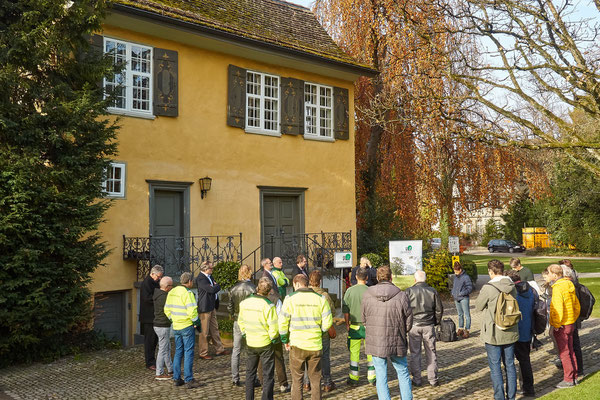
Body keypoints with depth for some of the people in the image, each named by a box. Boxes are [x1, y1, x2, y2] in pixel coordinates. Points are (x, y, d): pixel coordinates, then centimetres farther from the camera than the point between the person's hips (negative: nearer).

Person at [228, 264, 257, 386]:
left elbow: (230, 307, 3)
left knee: (236, 350, 12)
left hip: (238, 322, 4)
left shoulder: (233, 289, -1)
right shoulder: (252, 288, -13)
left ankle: (235, 379, 15)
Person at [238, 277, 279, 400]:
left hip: (250, 344, 5)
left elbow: (240, 321, 8)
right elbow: (274, 327, -19)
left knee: (250, 373, 19)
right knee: (267, 375, 8)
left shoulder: (245, 302, -4)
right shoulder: (268, 305, -19)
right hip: (265, 344, -4)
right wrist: (272, 337, 1)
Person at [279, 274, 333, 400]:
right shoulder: (320, 299, 0)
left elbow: (283, 322, -6)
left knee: (297, 379, 10)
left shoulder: (290, 299, -6)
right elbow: (327, 322, -1)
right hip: (316, 345, 2)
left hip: (297, 345, -2)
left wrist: (285, 341, 7)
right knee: (315, 379, 14)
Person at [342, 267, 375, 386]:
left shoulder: (349, 290, -3)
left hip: (354, 326, 1)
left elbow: (345, 310, 0)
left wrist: (347, 324, 10)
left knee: (354, 352, 7)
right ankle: (371, 377, 15)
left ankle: (354, 378, 12)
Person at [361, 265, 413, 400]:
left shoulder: (367, 295, -5)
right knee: (403, 374, 18)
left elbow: (364, 319, 4)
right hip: (396, 343, -1)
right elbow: (408, 323, -3)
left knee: (381, 377, 10)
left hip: (375, 343, 1)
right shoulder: (401, 296, -11)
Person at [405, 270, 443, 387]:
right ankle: (433, 379, 15)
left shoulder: (409, 291, -7)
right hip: (429, 326, 2)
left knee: (415, 353, 8)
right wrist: (436, 322, 18)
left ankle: (416, 379, 12)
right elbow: (439, 309, 4)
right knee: (431, 352, 11)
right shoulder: (433, 291, 0)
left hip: (414, 326, -2)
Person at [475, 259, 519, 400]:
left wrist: (481, 293, 10)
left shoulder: (488, 288, -19)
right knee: (510, 365, 16)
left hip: (493, 334, -6)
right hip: (510, 333, 6)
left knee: (495, 368, 5)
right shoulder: (512, 287, 0)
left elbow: (478, 306, -7)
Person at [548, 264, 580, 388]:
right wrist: (573, 319, 20)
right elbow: (577, 305, 15)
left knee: (564, 352, 0)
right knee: (570, 350, 16)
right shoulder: (569, 285, 7)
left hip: (561, 326, -9)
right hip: (571, 323, 9)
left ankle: (568, 380, 6)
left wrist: (555, 325, -16)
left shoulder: (557, 288, -20)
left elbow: (558, 309, -24)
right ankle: (574, 377, 25)